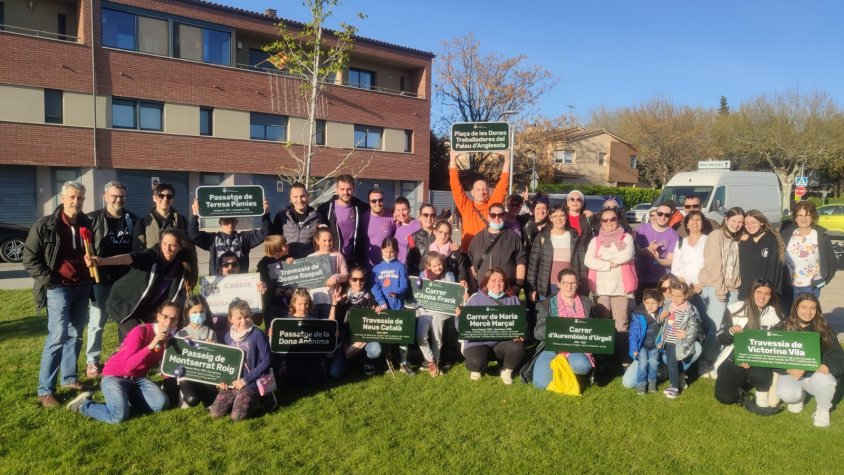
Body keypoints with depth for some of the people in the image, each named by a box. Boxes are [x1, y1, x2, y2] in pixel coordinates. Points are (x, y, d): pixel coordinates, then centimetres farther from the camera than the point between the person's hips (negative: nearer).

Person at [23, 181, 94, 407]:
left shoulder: (87, 225, 7)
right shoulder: (45, 226, -7)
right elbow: (30, 259, -4)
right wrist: (49, 280, -11)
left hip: (82, 287, 5)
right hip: (58, 288, -5)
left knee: (75, 335, 12)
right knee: (58, 337, -9)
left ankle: (69, 378, 26)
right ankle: (45, 390, 0)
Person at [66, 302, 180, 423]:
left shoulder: (168, 338, -1)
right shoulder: (141, 331, -20)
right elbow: (128, 365, -29)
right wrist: (150, 346, -37)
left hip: (137, 379, 6)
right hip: (114, 376, -5)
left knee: (161, 404, -20)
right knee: (119, 416, -27)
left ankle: (124, 400, 2)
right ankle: (84, 404, 1)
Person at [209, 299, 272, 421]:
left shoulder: (257, 334, -10)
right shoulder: (228, 336, 8)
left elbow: (266, 361, -11)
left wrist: (246, 379, -13)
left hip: (251, 382, -5)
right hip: (231, 382, 5)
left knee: (237, 416, -19)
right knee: (214, 413, -9)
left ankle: (255, 399, 7)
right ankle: (236, 400, 15)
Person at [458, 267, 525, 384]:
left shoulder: (512, 299, 11)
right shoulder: (476, 299, 3)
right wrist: (460, 316, -22)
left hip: (504, 340, 2)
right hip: (478, 340, -2)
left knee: (518, 348, -29)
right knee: (476, 361, -31)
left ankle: (506, 371, 6)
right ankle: (476, 369, 13)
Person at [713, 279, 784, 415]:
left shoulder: (775, 316, -1)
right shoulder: (735, 309, -4)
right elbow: (720, 339, -3)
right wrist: (730, 332, -26)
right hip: (733, 360, 0)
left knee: (759, 374, -36)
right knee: (725, 397, -17)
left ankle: (762, 402, -8)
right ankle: (741, 382, 15)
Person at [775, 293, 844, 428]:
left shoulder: (824, 328, -4)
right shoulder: (785, 328, -6)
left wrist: (829, 366, -32)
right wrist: (788, 370, -29)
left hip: (817, 373, 1)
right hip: (792, 373, 0)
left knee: (824, 380, -35)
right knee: (786, 395, -30)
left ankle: (823, 410, -1)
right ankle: (799, 395, 13)